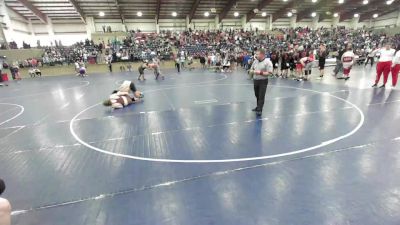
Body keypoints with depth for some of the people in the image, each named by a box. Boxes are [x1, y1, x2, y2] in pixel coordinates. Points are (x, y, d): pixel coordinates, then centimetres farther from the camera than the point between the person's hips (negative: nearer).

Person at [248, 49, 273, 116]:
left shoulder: (267, 62, -11)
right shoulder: (255, 61, 8)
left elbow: (269, 73, -17)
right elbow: (250, 71, 13)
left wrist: (260, 72, -23)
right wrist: (253, 71, -10)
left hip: (263, 81, -6)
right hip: (255, 80, 6)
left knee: (261, 96, -5)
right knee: (257, 95, 16)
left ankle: (259, 110, 0)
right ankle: (258, 107, 33)